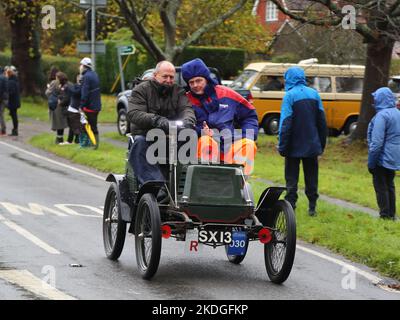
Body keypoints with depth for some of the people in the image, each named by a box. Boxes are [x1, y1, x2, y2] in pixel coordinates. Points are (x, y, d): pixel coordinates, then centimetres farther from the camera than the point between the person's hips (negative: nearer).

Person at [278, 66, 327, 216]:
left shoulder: (289, 96, -13)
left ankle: (290, 206, 1)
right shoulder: (314, 94, 4)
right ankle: (312, 207, 14)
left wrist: (282, 146, -11)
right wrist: (322, 143, 15)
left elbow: (286, 123, -16)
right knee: (311, 177, 12)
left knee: (291, 178, 4)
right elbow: (322, 121, 8)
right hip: (312, 146, 4)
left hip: (295, 147, -4)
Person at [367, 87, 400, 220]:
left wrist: (371, 162, -14)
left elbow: (377, 142, -21)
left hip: (383, 158, -8)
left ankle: (385, 215, 5)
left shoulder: (382, 115, -19)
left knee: (381, 187, 3)